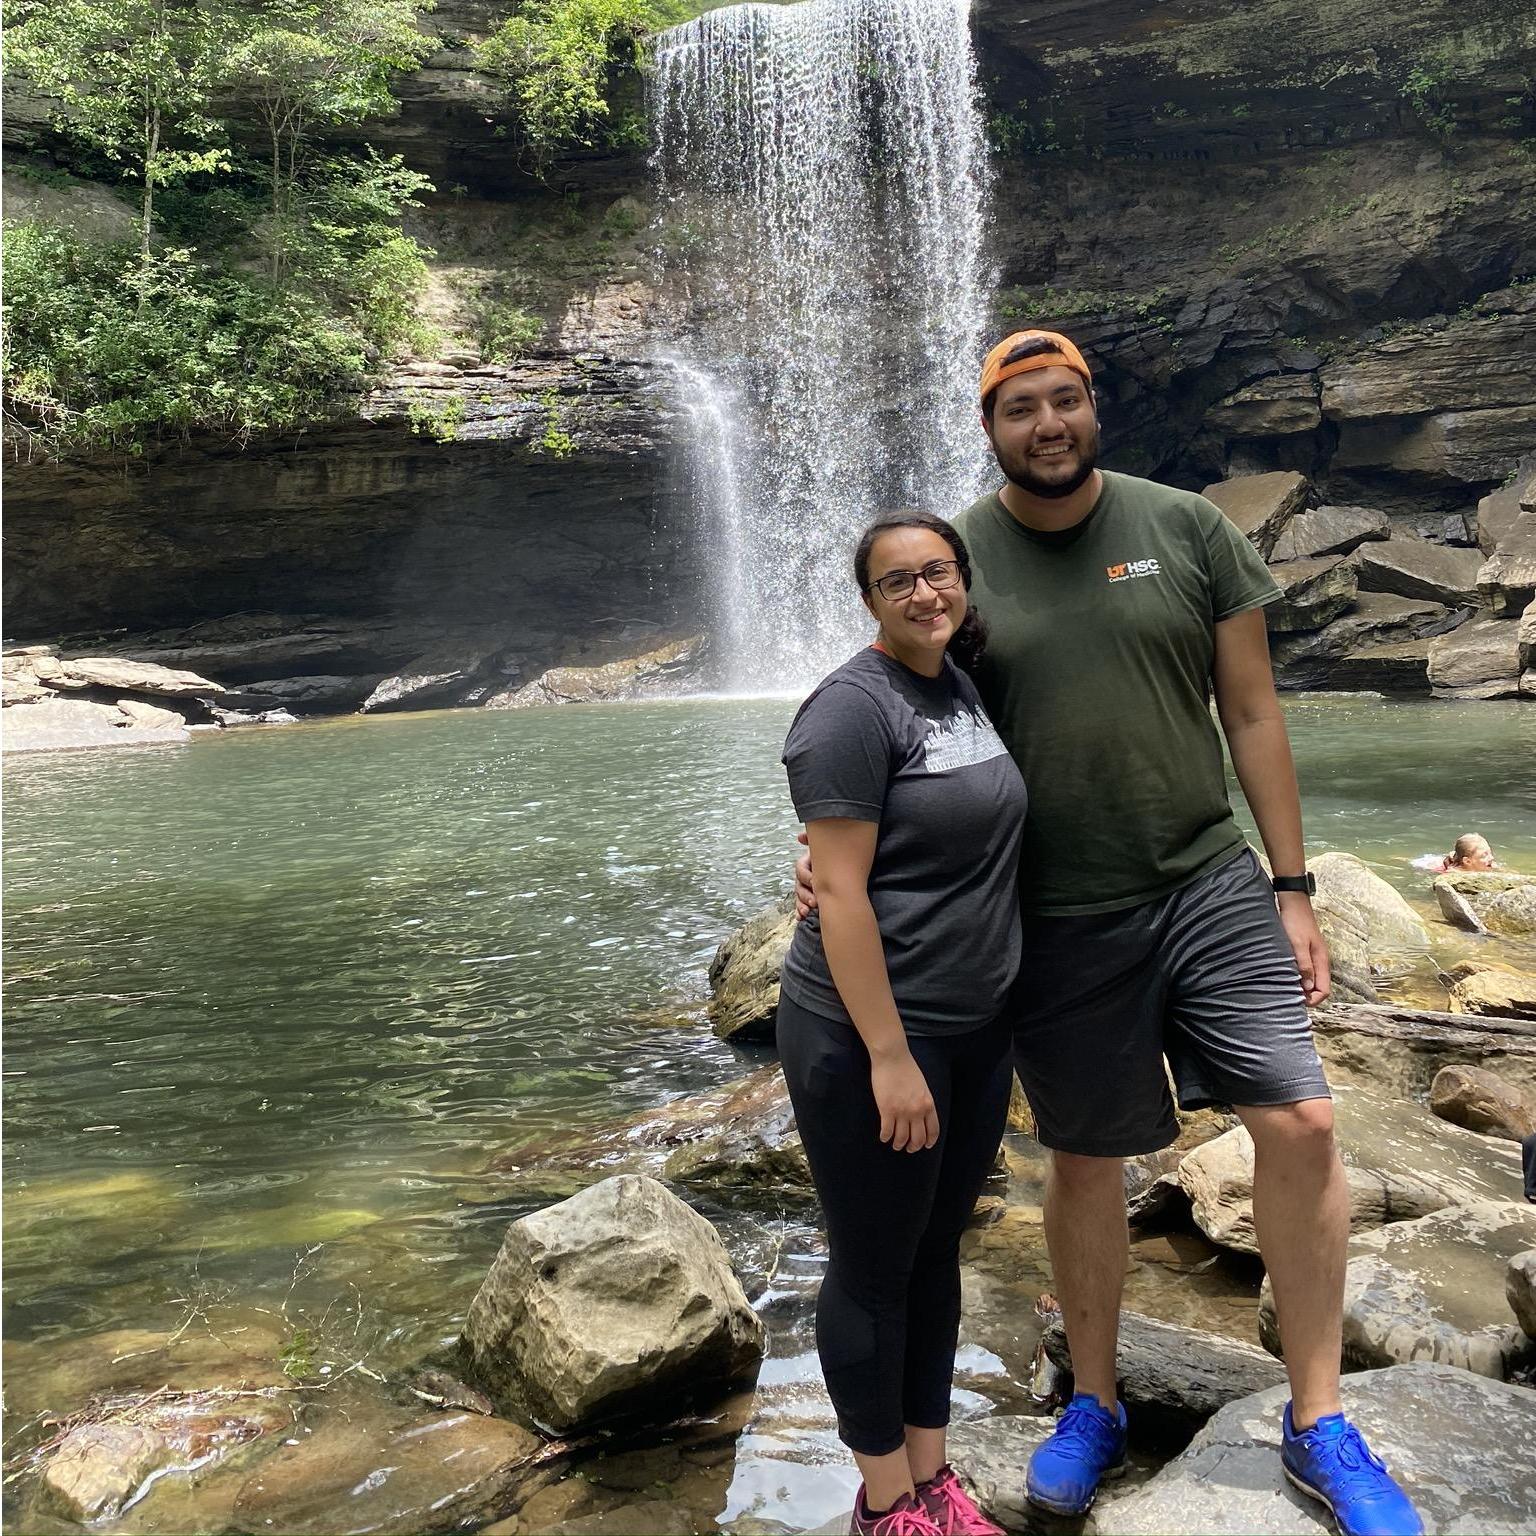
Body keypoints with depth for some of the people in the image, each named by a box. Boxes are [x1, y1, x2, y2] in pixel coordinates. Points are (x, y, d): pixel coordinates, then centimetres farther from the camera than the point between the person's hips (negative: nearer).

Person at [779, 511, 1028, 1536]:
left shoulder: (964, 685, 8)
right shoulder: (855, 708, -17)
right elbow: (840, 892, -20)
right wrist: (889, 1056, -21)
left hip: (976, 1029, 8)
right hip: (869, 1035, -8)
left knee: (938, 1253, 18)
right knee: (874, 1271, 9)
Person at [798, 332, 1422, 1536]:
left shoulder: (1187, 529, 0)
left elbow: (1252, 712, 3)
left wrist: (1292, 890, 1)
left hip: (1209, 886, 1)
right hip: (1059, 924, 0)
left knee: (1301, 1123, -6)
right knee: (1085, 1161, 11)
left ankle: (1319, 1427, 16)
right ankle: (1094, 1408, 34)